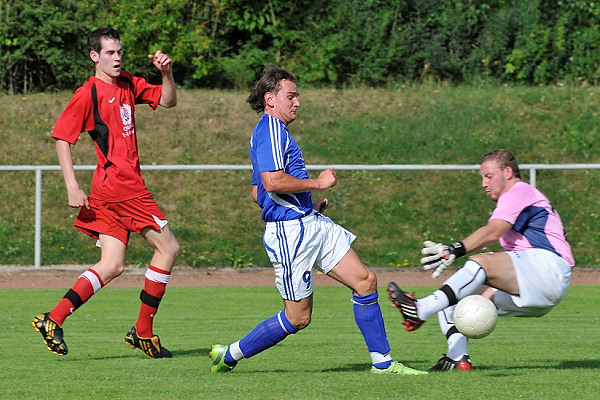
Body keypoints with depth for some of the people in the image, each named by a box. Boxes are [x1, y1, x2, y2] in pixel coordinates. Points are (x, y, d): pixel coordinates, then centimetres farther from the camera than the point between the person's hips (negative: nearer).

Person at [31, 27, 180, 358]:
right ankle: (143, 331, 2)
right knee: (167, 247, -3)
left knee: (112, 266, 4)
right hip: (120, 184, -8)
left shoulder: (128, 85, 14)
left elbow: (167, 101, 20)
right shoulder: (89, 93, -8)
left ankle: (53, 320, -2)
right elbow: (61, 137, -8)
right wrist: (72, 187, -14)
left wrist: (166, 73, 0)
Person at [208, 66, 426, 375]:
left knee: (364, 280, 3)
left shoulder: (272, 131, 21)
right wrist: (317, 183, -14)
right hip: (290, 231, -10)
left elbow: (257, 193, 26)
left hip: (313, 225, 10)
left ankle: (382, 362, 7)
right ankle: (229, 355, 10)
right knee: (298, 318, -4)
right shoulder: (271, 129, -13)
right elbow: (273, 181, -26)